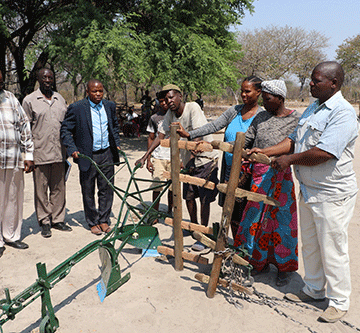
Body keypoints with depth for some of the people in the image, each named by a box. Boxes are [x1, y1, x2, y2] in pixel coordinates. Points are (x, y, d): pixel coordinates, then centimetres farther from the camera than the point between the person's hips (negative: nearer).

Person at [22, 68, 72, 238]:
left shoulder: (60, 99, 14)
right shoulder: (29, 100, 1)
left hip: (59, 153, 4)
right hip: (40, 153, -4)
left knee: (59, 187, 9)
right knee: (41, 189, 3)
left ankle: (58, 219, 21)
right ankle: (44, 222, 15)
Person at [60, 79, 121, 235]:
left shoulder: (110, 106, 8)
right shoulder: (76, 108, -6)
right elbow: (65, 130, -2)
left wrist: (117, 145, 12)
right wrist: (72, 150, -12)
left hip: (107, 154, 3)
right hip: (87, 156, -3)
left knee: (106, 189, 8)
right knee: (88, 192, 6)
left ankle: (104, 221, 22)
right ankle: (93, 223, 21)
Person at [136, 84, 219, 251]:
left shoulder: (192, 107, -17)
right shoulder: (170, 114, 3)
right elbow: (160, 136, 6)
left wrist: (192, 156, -32)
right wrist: (144, 157, 2)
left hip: (205, 158, -7)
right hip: (189, 161, 7)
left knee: (204, 198, -5)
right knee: (188, 196, 12)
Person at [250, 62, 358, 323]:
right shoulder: (313, 108, 12)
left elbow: (324, 152, -28)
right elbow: (294, 140, 14)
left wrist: (289, 159, -16)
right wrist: (265, 153, 3)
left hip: (332, 195, -9)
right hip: (309, 190, 9)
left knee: (332, 250, 3)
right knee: (309, 245, 18)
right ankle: (313, 290, 36)